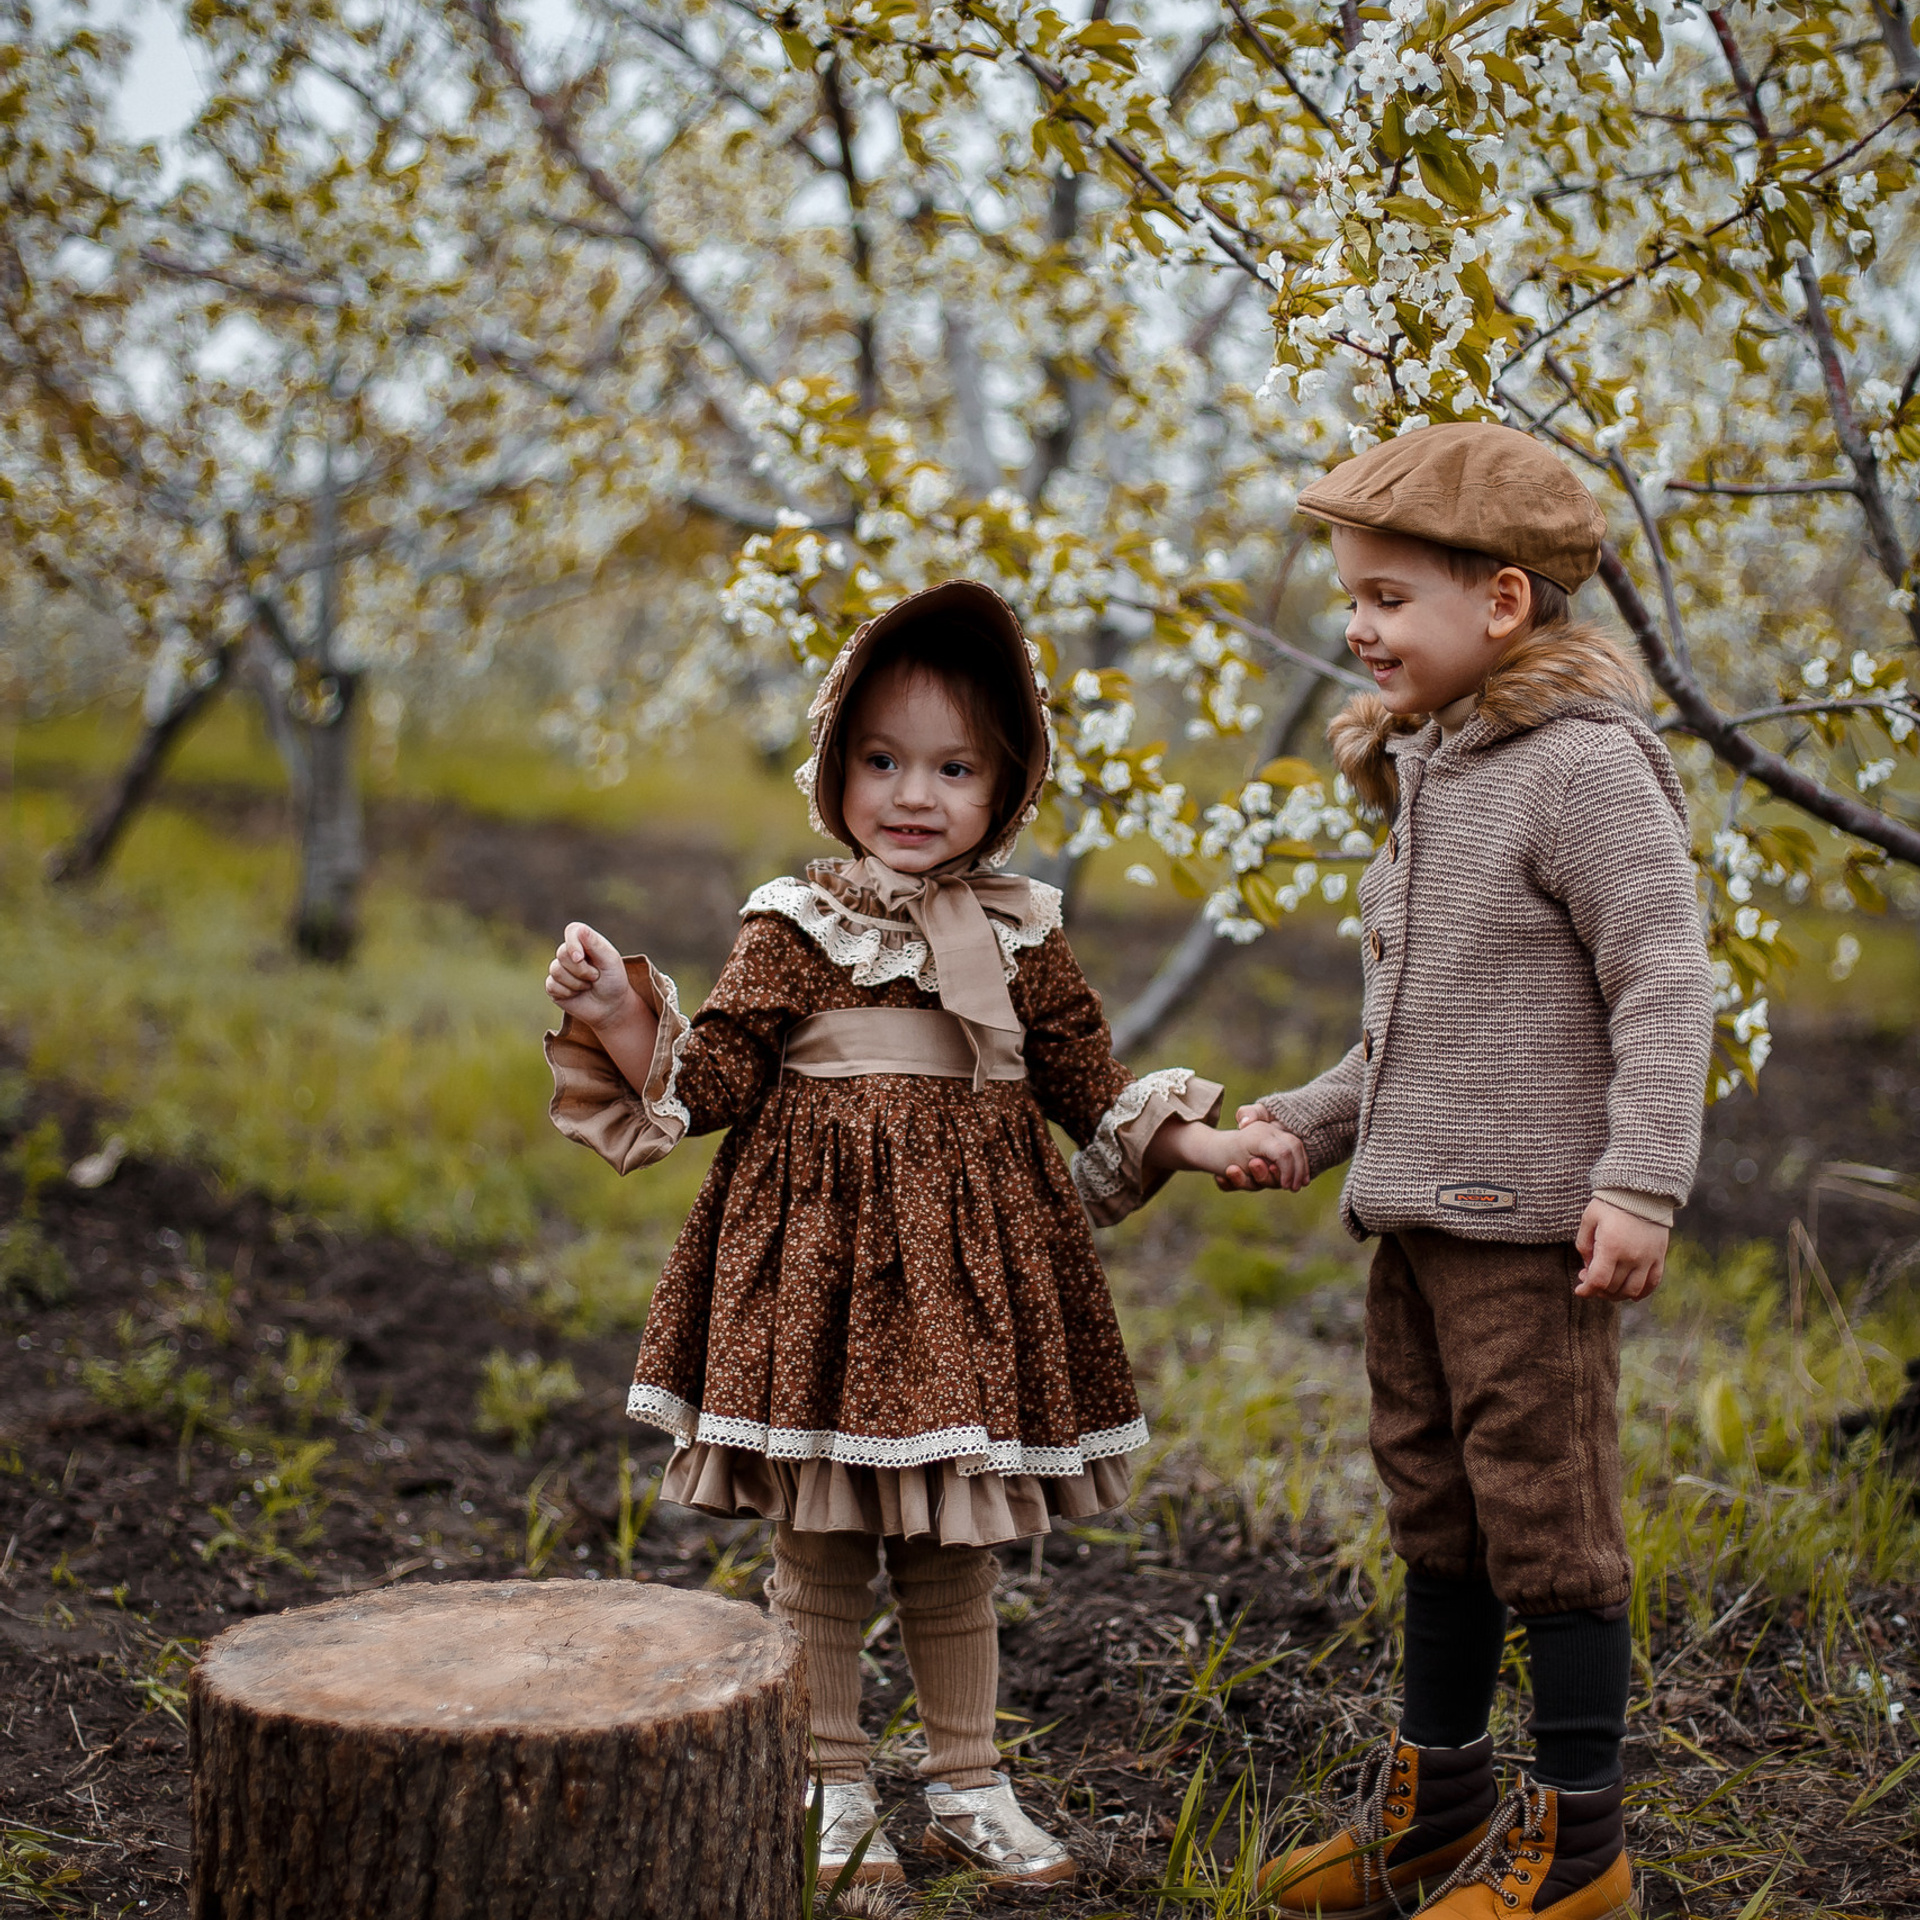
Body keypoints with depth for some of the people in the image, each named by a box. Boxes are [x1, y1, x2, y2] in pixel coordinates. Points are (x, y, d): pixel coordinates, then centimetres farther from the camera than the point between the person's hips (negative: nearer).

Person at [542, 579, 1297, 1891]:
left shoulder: (1022, 934, 5)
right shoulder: (800, 928, -2)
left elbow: (1090, 1082, 9)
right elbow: (714, 1079, -6)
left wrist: (1194, 1141, -3)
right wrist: (621, 1025, -20)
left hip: (975, 1253, 2)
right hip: (825, 1251, -2)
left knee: (958, 1553, 13)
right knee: (820, 1550, 6)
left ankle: (969, 1787, 27)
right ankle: (832, 1795, 22)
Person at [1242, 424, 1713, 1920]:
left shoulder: (1584, 763, -12)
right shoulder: (1431, 771, 15)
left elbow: (1665, 983, -17)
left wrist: (1640, 1180, -24)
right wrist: (1311, 1124, 15)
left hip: (1529, 1223, -9)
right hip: (1419, 1215, 9)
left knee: (1545, 1515, 0)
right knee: (1435, 1509, 16)